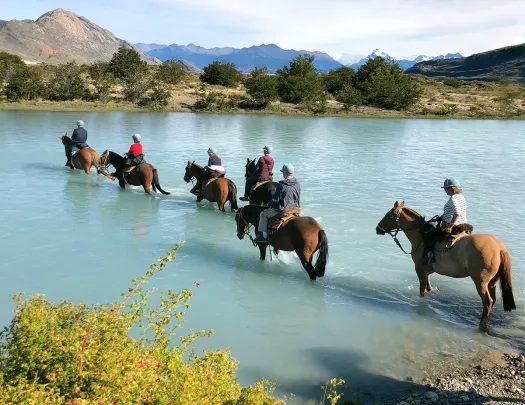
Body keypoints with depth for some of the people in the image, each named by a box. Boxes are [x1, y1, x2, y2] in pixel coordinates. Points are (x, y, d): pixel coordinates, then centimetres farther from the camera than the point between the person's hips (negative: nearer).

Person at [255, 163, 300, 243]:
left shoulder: (282, 186, -20)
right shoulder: (297, 184, 1)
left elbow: (275, 199, -13)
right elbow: (298, 199, 11)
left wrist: (269, 204, 6)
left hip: (282, 211, -7)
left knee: (263, 214, 11)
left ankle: (264, 235, 6)